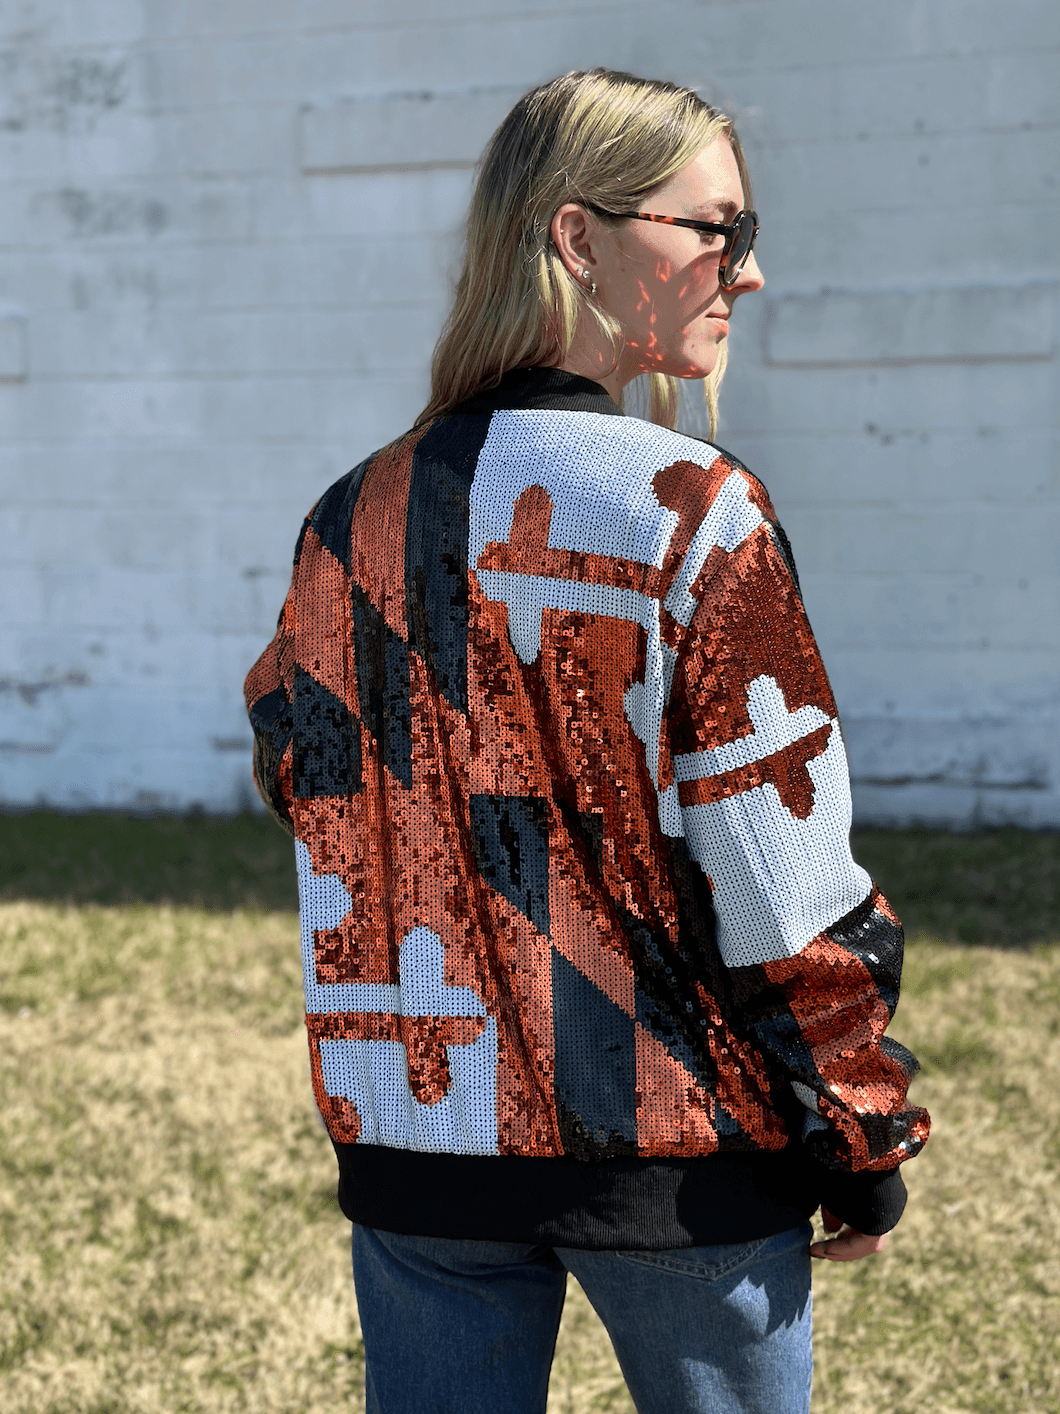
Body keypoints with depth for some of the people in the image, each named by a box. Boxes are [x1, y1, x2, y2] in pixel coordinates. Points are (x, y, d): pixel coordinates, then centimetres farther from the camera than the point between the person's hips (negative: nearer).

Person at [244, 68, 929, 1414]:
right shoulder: (690, 512, -15)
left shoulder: (353, 521, 2)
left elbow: (301, 787, 8)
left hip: (418, 1143, 4)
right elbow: (783, 874, -14)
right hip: (675, 1149, -4)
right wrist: (867, 1135, -2)